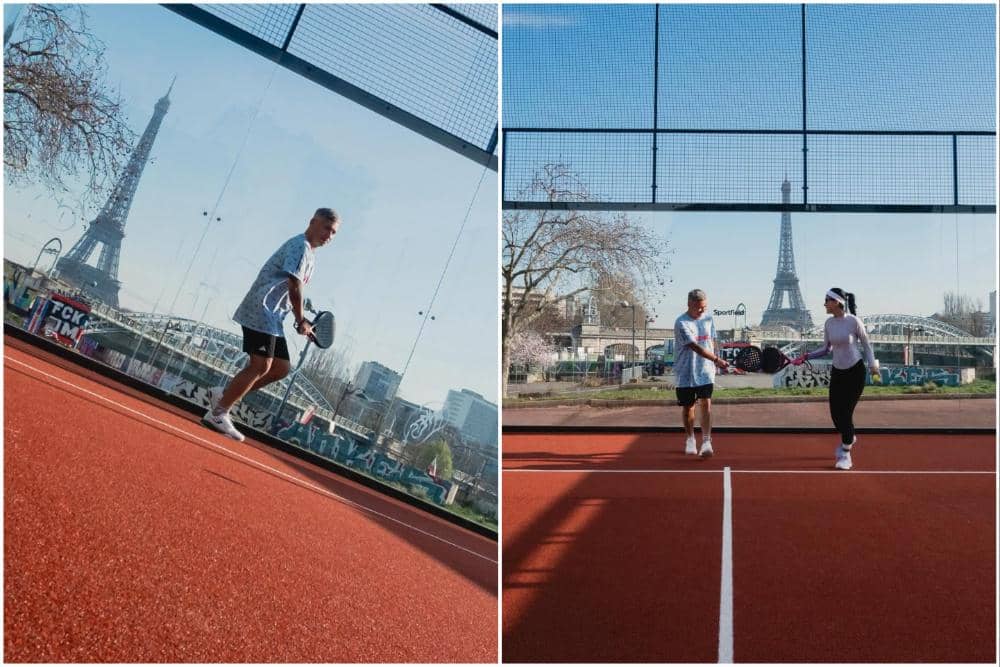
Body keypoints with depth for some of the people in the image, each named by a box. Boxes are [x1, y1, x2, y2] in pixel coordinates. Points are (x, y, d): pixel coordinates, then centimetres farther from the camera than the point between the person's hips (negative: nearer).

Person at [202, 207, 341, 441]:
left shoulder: (310, 254, 20)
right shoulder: (301, 245, -11)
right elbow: (294, 287, -17)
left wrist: (302, 322, 10)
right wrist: (301, 321, -10)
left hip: (273, 318, 10)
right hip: (261, 310, -10)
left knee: (281, 368, 8)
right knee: (261, 366, -13)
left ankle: (226, 396, 15)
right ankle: (217, 414, -7)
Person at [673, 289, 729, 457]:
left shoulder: (709, 319, 5)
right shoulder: (681, 323, -14)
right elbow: (696, 347, -24)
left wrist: (714, 363, 11)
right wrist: (717, 359, -33)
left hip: (706, 371, 3)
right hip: (686, 372, -2)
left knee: (706, 404, -13)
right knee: (687, 407, 9)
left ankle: (706, 442, -16)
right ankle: (690, 439, 30)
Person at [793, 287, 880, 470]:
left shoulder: (854, 321, -14)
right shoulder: (828, 323, 0)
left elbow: (866, 344, -3)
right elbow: (826, 349, 8)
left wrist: (873, 366, -9)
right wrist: (806, 356, -4)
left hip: (855, 372, -5)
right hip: (837, 372, 5)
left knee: (846, 412, -8)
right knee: (835, 413, 3)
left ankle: (846, 454, 7)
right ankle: (849, 438, 35)